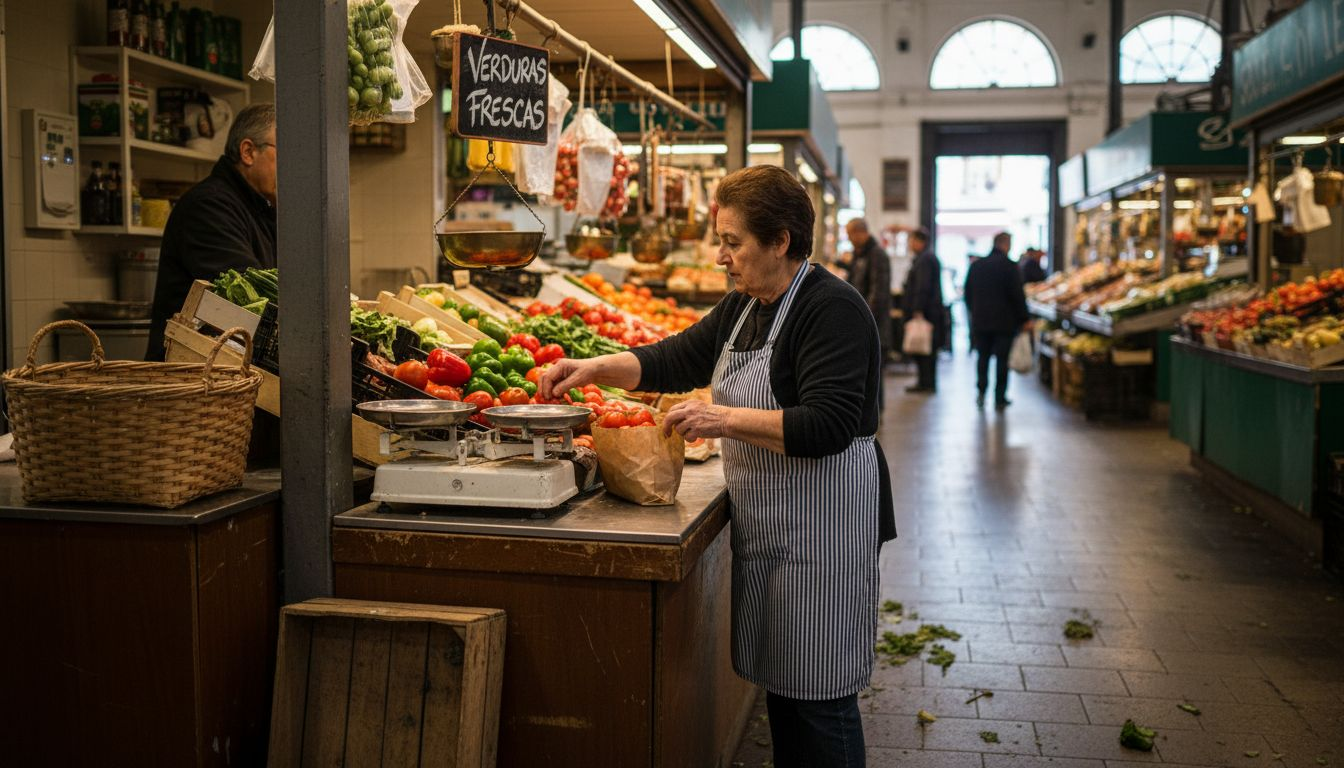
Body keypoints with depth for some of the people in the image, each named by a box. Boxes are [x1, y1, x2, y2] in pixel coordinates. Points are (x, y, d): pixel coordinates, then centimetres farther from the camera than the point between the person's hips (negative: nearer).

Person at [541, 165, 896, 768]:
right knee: (778, 681, 17)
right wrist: (594, 368, 3)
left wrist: (725, 418, -26)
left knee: (816, 696, 0)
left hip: (818, 532, -9)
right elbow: (676, 360, 16)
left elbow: (827, 427, -25)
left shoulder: (832, 310, -17)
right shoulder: (743, 307, 11)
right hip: (763, 526, 9)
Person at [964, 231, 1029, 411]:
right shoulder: (1009, 266, -10)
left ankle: (981, 390, 4)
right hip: (1005, 321, -4)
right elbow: (1018, 295, -11)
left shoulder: (976, 265, 6)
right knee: (1002, 358, 3)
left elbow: (968, 294, 12)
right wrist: (1024, 318, -4)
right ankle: (1000, 399, 4)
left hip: (980, 321, 4)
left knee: (983, 356, 15)